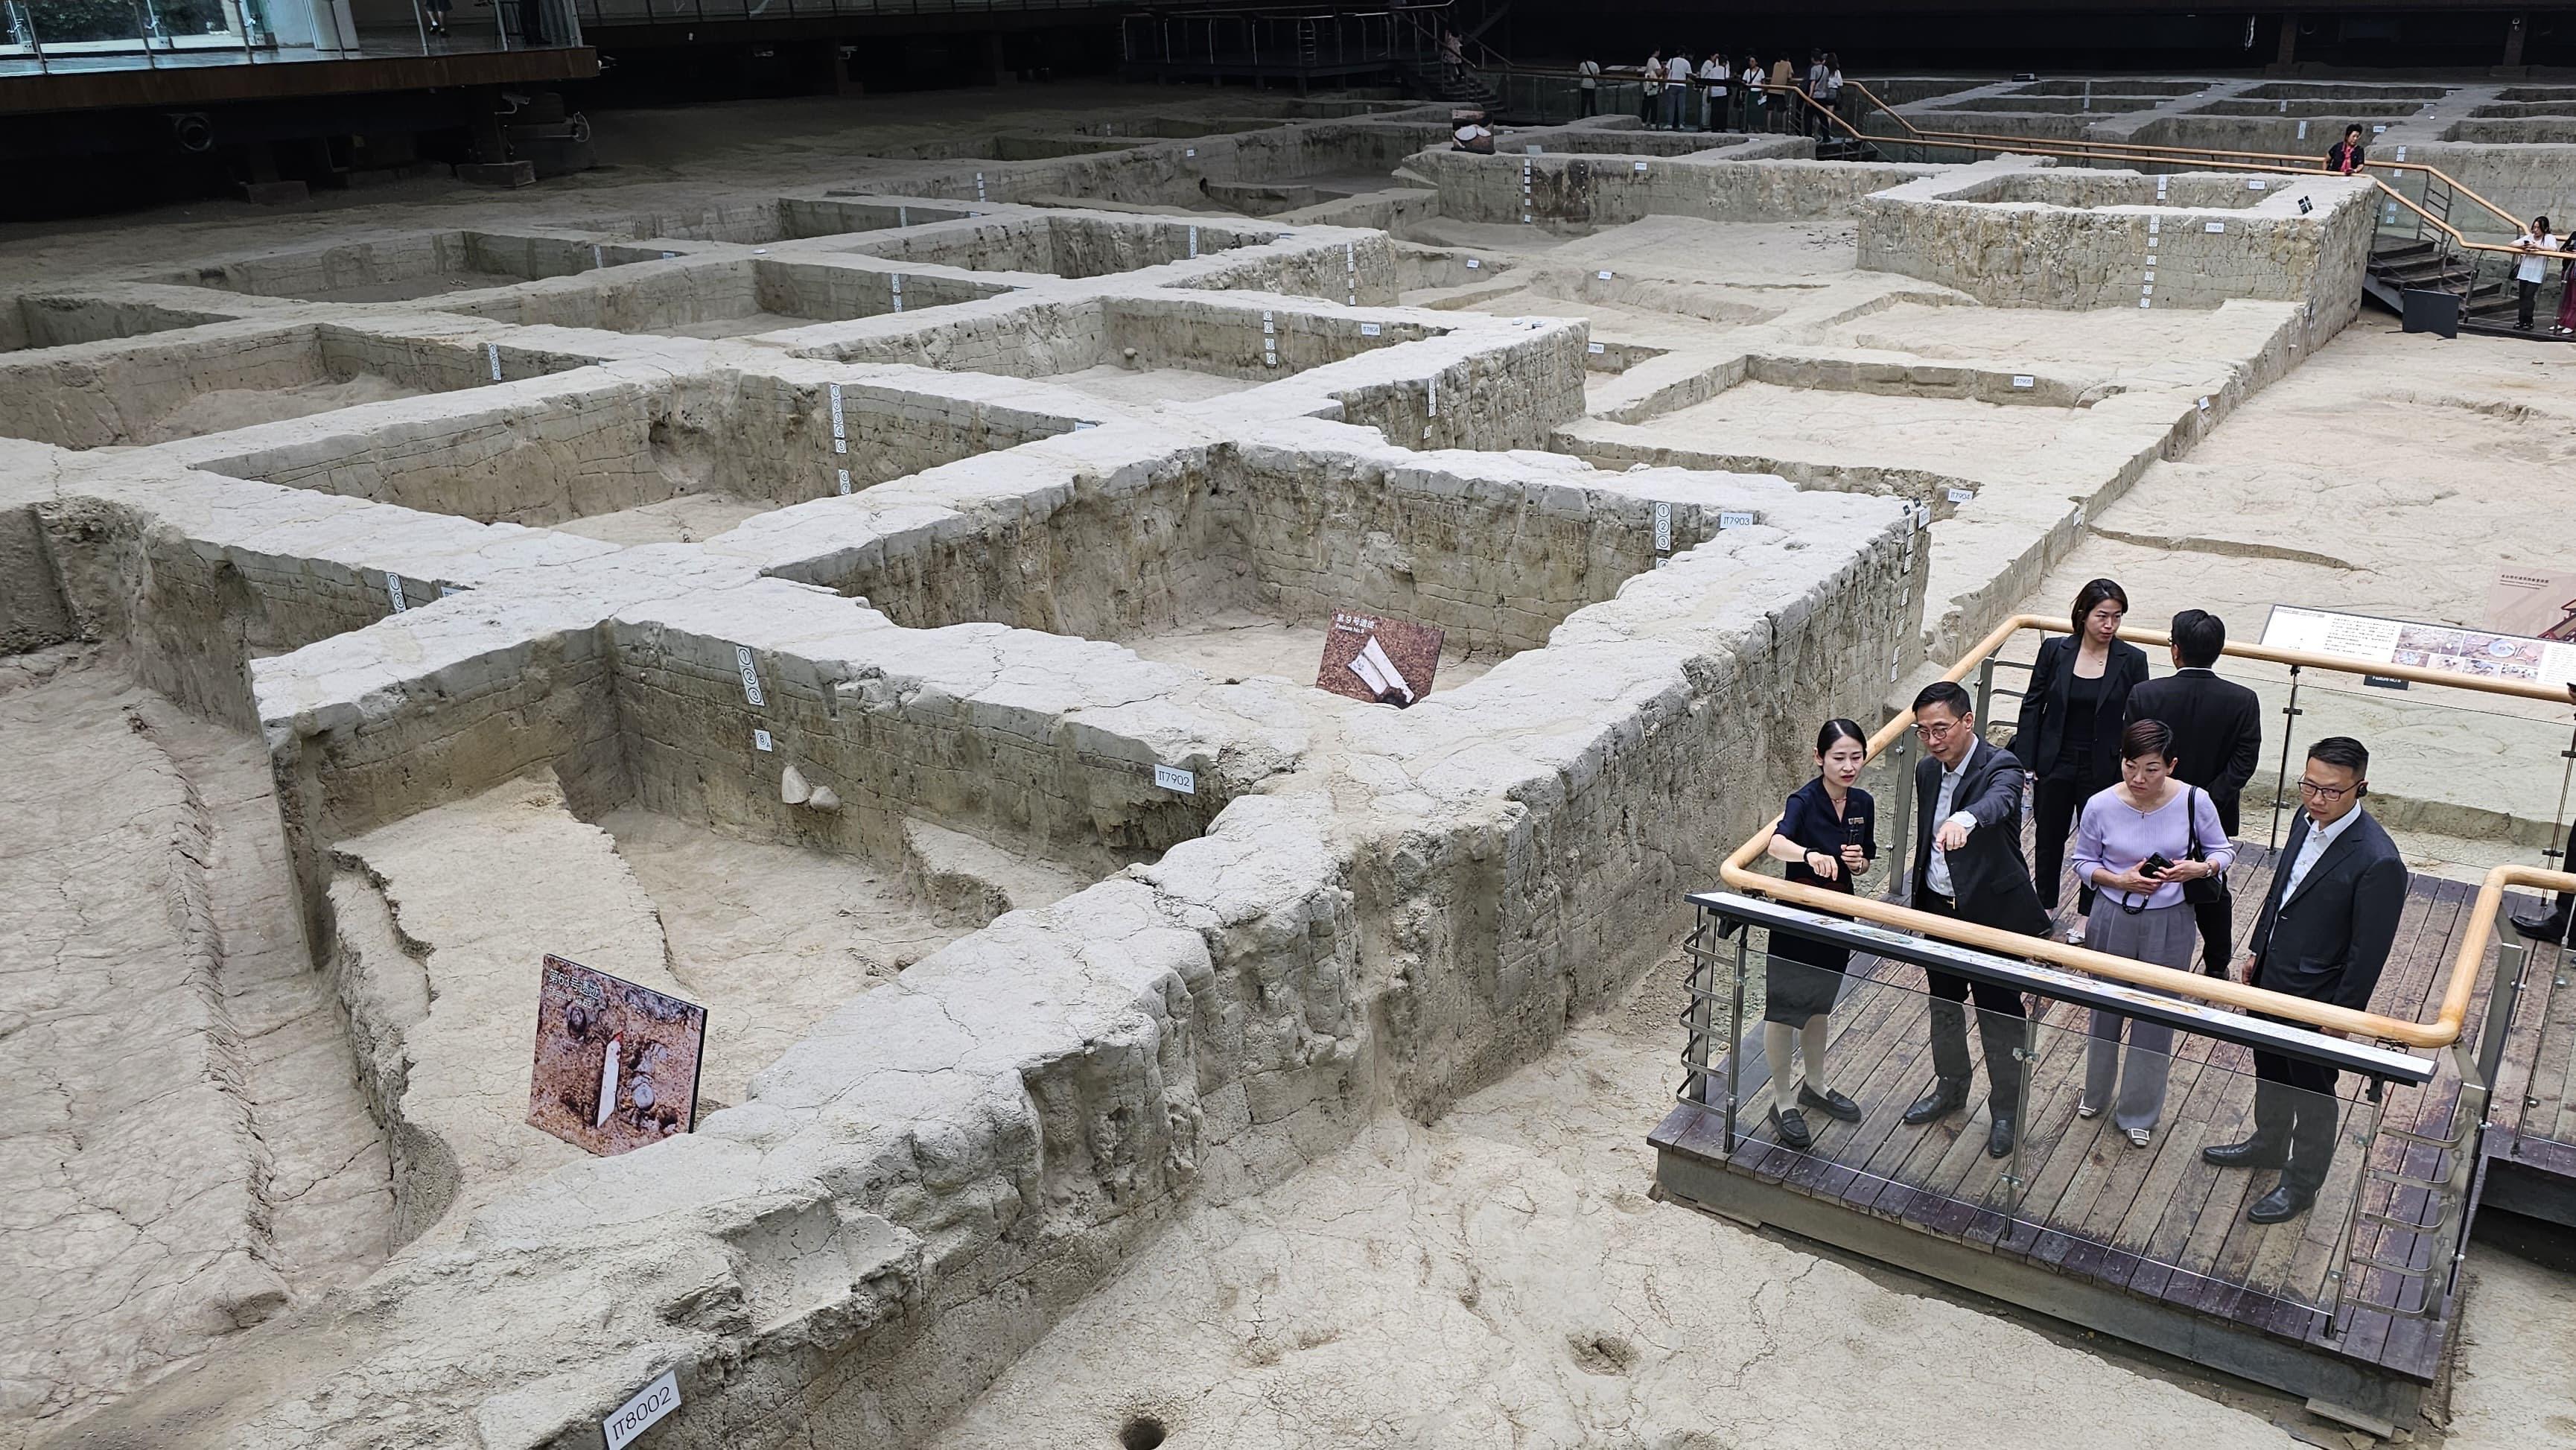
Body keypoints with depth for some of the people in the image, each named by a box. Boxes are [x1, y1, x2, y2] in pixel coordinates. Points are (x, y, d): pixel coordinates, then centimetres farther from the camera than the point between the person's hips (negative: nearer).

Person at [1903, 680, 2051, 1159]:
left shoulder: (2001, 767, -19)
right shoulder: (1927, 771, 3)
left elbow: (1997, 801, -44)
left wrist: (1964, 819, -66)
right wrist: (1916, 900, 19)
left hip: (1992, 913, -6)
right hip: (1938, 909, 7)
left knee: (2000, 1016, 6)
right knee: (1943, 1006, 21)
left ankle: (2006, 1109, 25)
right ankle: (1950, 1088, 41)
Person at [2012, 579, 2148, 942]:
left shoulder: (2132, 660, -8)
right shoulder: (2054, 650, -7)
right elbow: (2033, 704, 0)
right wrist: (2026, 761, -3)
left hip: (2103, 768, -1)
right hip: (2055, 763, 1)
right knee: (2049, 837, 15)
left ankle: (2085, 915, 30)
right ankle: (2045, 906, 35)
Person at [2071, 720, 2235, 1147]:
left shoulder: (2194, 801, -14)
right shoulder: (2101, 806, -13)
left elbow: (2223, 852, 1)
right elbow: (2083, 862, 0)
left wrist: (2199, 868, -21)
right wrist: (2119, 880, -18)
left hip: (2169, 924, -1)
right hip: (2112, 919, 1)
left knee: (2156, 1017, 10)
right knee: (2105, 1009, 18)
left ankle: (2138, 1112, 30)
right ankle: (2095, 1093, 43)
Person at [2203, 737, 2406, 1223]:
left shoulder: (2378, 862, -30)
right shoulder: (2307, 818, -7)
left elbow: (2368, 952, -22)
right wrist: (2257, 948, 16)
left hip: (2317, 999, -7)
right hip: (2272, 978, 7)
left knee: (2312, 1094, 15)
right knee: (2269, 1070, 28)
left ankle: (2302, 1184, 36)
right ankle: (2269, 1144, 52)